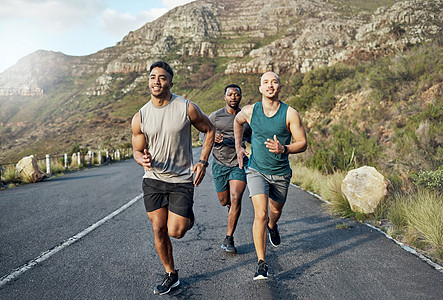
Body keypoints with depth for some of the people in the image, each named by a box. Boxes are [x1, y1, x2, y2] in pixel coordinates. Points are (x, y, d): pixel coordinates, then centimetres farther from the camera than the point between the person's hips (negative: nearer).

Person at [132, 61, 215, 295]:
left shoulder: (187, 108, -10)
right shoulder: (139, 118, -3)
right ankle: (171, 275, 26)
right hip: (153, 179, 3)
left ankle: (188, 218, 31)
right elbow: (137, 150, 6)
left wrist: (203, 162, -6)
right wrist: (143, 159, -19)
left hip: (182, 180, -2)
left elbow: (209, 130, 4)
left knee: (176, 231, -6)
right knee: (158, 230, 5)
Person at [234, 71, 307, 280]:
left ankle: (272, 226, 59)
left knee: (276, 212, 21)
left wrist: (283, 149, -27)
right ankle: (261, 263, -6)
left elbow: (302, 143, -8)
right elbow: (238, 121, 18)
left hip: (281, 173, 1)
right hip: (256, 171, -1)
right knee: (260, 215, -14)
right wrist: (238, 147, 12)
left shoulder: (290, 114, -12)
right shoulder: (250, 111, -7)